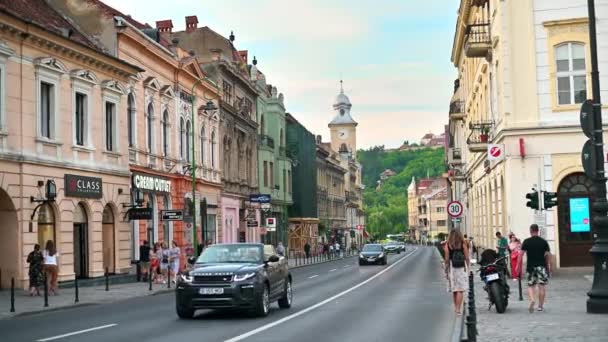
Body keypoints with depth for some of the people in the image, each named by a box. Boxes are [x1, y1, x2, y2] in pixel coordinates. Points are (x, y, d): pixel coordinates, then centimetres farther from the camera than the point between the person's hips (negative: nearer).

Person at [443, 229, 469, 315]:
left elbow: (446, 259, -3)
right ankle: (458, 309, -9)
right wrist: (468, 266, 7)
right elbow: (467, 257, -3)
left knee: (454, 289, 14)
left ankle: (456, 307, 23)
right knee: (460, 290, -2)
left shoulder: (447, 245, -2)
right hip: (462, 268, -1)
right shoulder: (463, 244, -2)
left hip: (451, 268, 2)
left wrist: (446, 270, 4)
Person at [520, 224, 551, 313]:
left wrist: (519, 265, 3)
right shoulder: (544, 242, 2)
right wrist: (548, 266, 11)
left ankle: (532, 300, -17)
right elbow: (548, 255, 2)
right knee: (542, 286, 6)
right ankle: (540, 306, 8)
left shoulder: (526, 242, -2)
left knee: (531, 285, 9)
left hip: (530, 266, 0)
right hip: (542, 266, 0)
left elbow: (521, 254, -5)